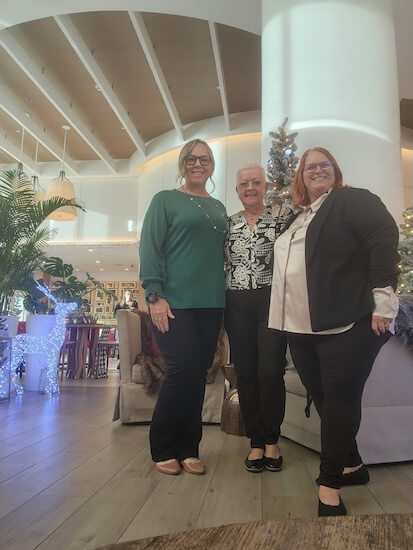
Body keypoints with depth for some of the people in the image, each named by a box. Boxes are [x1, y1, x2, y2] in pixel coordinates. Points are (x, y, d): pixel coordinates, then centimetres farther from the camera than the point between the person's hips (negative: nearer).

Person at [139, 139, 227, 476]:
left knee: (198, 374, 6)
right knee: (183, 369, -9)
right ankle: (163, 448, 11)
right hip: (174, 301, -5)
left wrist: (223, 298, 15)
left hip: (210, 303, 5)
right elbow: (150, 249, -5)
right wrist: (155, 296, -15)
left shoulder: (219, 208, 18)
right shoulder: (165, 200, 3)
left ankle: (188, 448, 19)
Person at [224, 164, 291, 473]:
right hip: (237, 305, 3)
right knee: (245, 373, 5)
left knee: (270, 372, -3)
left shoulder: (283, 215, 2)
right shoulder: (229, 223, 12)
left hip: (272, 301, -3)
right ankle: (256, 442, 19)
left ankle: (272, 441, 18)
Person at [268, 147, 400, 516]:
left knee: (340, 397, -4)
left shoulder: (353, 200, 1)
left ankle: (329, 482, 7)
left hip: (347, 322, -8)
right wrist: (285, 318, 19)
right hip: (302, 327, 8)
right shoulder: (295, 218, 22)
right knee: (323, 398, 13)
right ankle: (352, 464, 31)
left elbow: (384, 238, -12)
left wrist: (382, 299, -19)